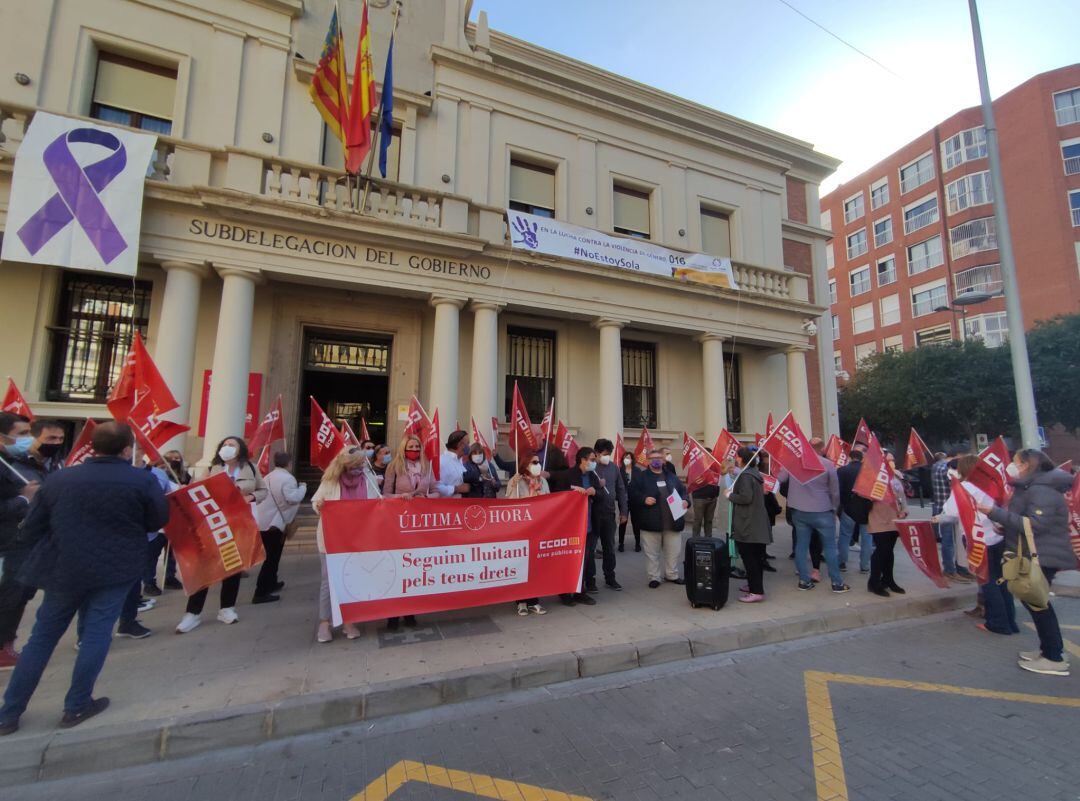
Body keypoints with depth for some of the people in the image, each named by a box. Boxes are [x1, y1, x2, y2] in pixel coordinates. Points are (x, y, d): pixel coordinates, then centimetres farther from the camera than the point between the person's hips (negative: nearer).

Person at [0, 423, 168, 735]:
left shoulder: (58, 479, -1)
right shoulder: (143, 481, -13)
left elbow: (29, 532, 4)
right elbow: (159, 521, -2)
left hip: (63, 569, 3)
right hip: (115, 569, -3)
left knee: (42, 637, 18)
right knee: (96, 635, 9)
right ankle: (76, 707, 18)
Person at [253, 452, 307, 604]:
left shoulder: (268, 477, 14)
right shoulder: (287, 478, -14)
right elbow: (292, 497, -24)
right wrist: (303, 488, -9)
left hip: (263, 521, 9)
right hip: (274, 523, -9)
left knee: (271, 556, 22)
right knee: (271, 558, -4)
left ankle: (271, 583, 35)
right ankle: (260, 593, -5)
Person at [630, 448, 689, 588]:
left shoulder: (672, 477, 13)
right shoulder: (641, 477, -1)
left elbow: (683, 491, 17)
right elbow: (632, 493, -5)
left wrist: (685, 501, -2)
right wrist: (644, 499, -20)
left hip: (673, 521, 4)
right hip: (651, 522, -3)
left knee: (673, 551, 13)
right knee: (652, 553, 5)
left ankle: (672, 575, 30)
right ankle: (654, 577, 19)